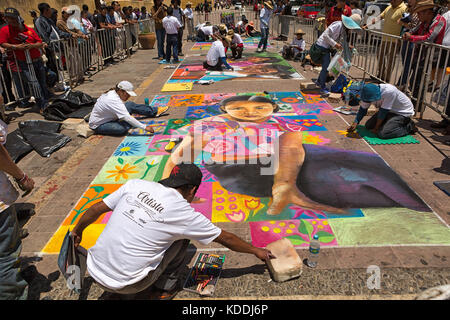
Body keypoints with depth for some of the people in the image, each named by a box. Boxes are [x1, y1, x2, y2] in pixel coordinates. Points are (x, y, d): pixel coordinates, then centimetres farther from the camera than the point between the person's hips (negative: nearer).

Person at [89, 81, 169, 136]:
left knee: (130, 105, -1)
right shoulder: (113, 100, -34)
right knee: (123, 129, -37)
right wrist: (144, 127, -40)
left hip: (108, 117, 10)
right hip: (98, 125, -9)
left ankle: (155, 111, 0)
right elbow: (126, 117, -39)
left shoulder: (112, 92, -6)